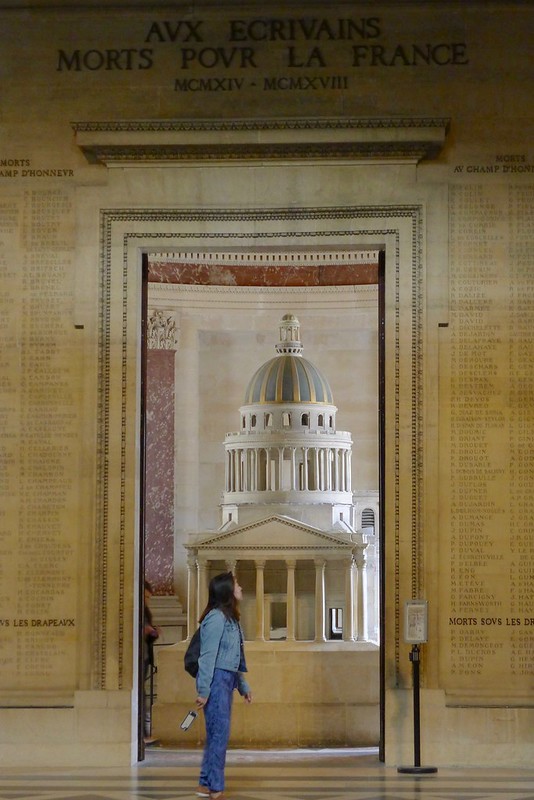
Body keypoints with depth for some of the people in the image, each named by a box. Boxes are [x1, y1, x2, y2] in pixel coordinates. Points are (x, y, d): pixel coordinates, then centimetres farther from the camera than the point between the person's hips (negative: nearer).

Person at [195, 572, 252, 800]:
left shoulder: (230, 618, 15)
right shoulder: (216, 617, -14)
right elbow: (208, 655, -17)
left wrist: (243, 686, 21)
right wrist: (203, 690, -19)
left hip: (227, 680, 9)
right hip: (216, 679, -9)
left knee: (217, 734, 12)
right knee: (219, 734, -7)